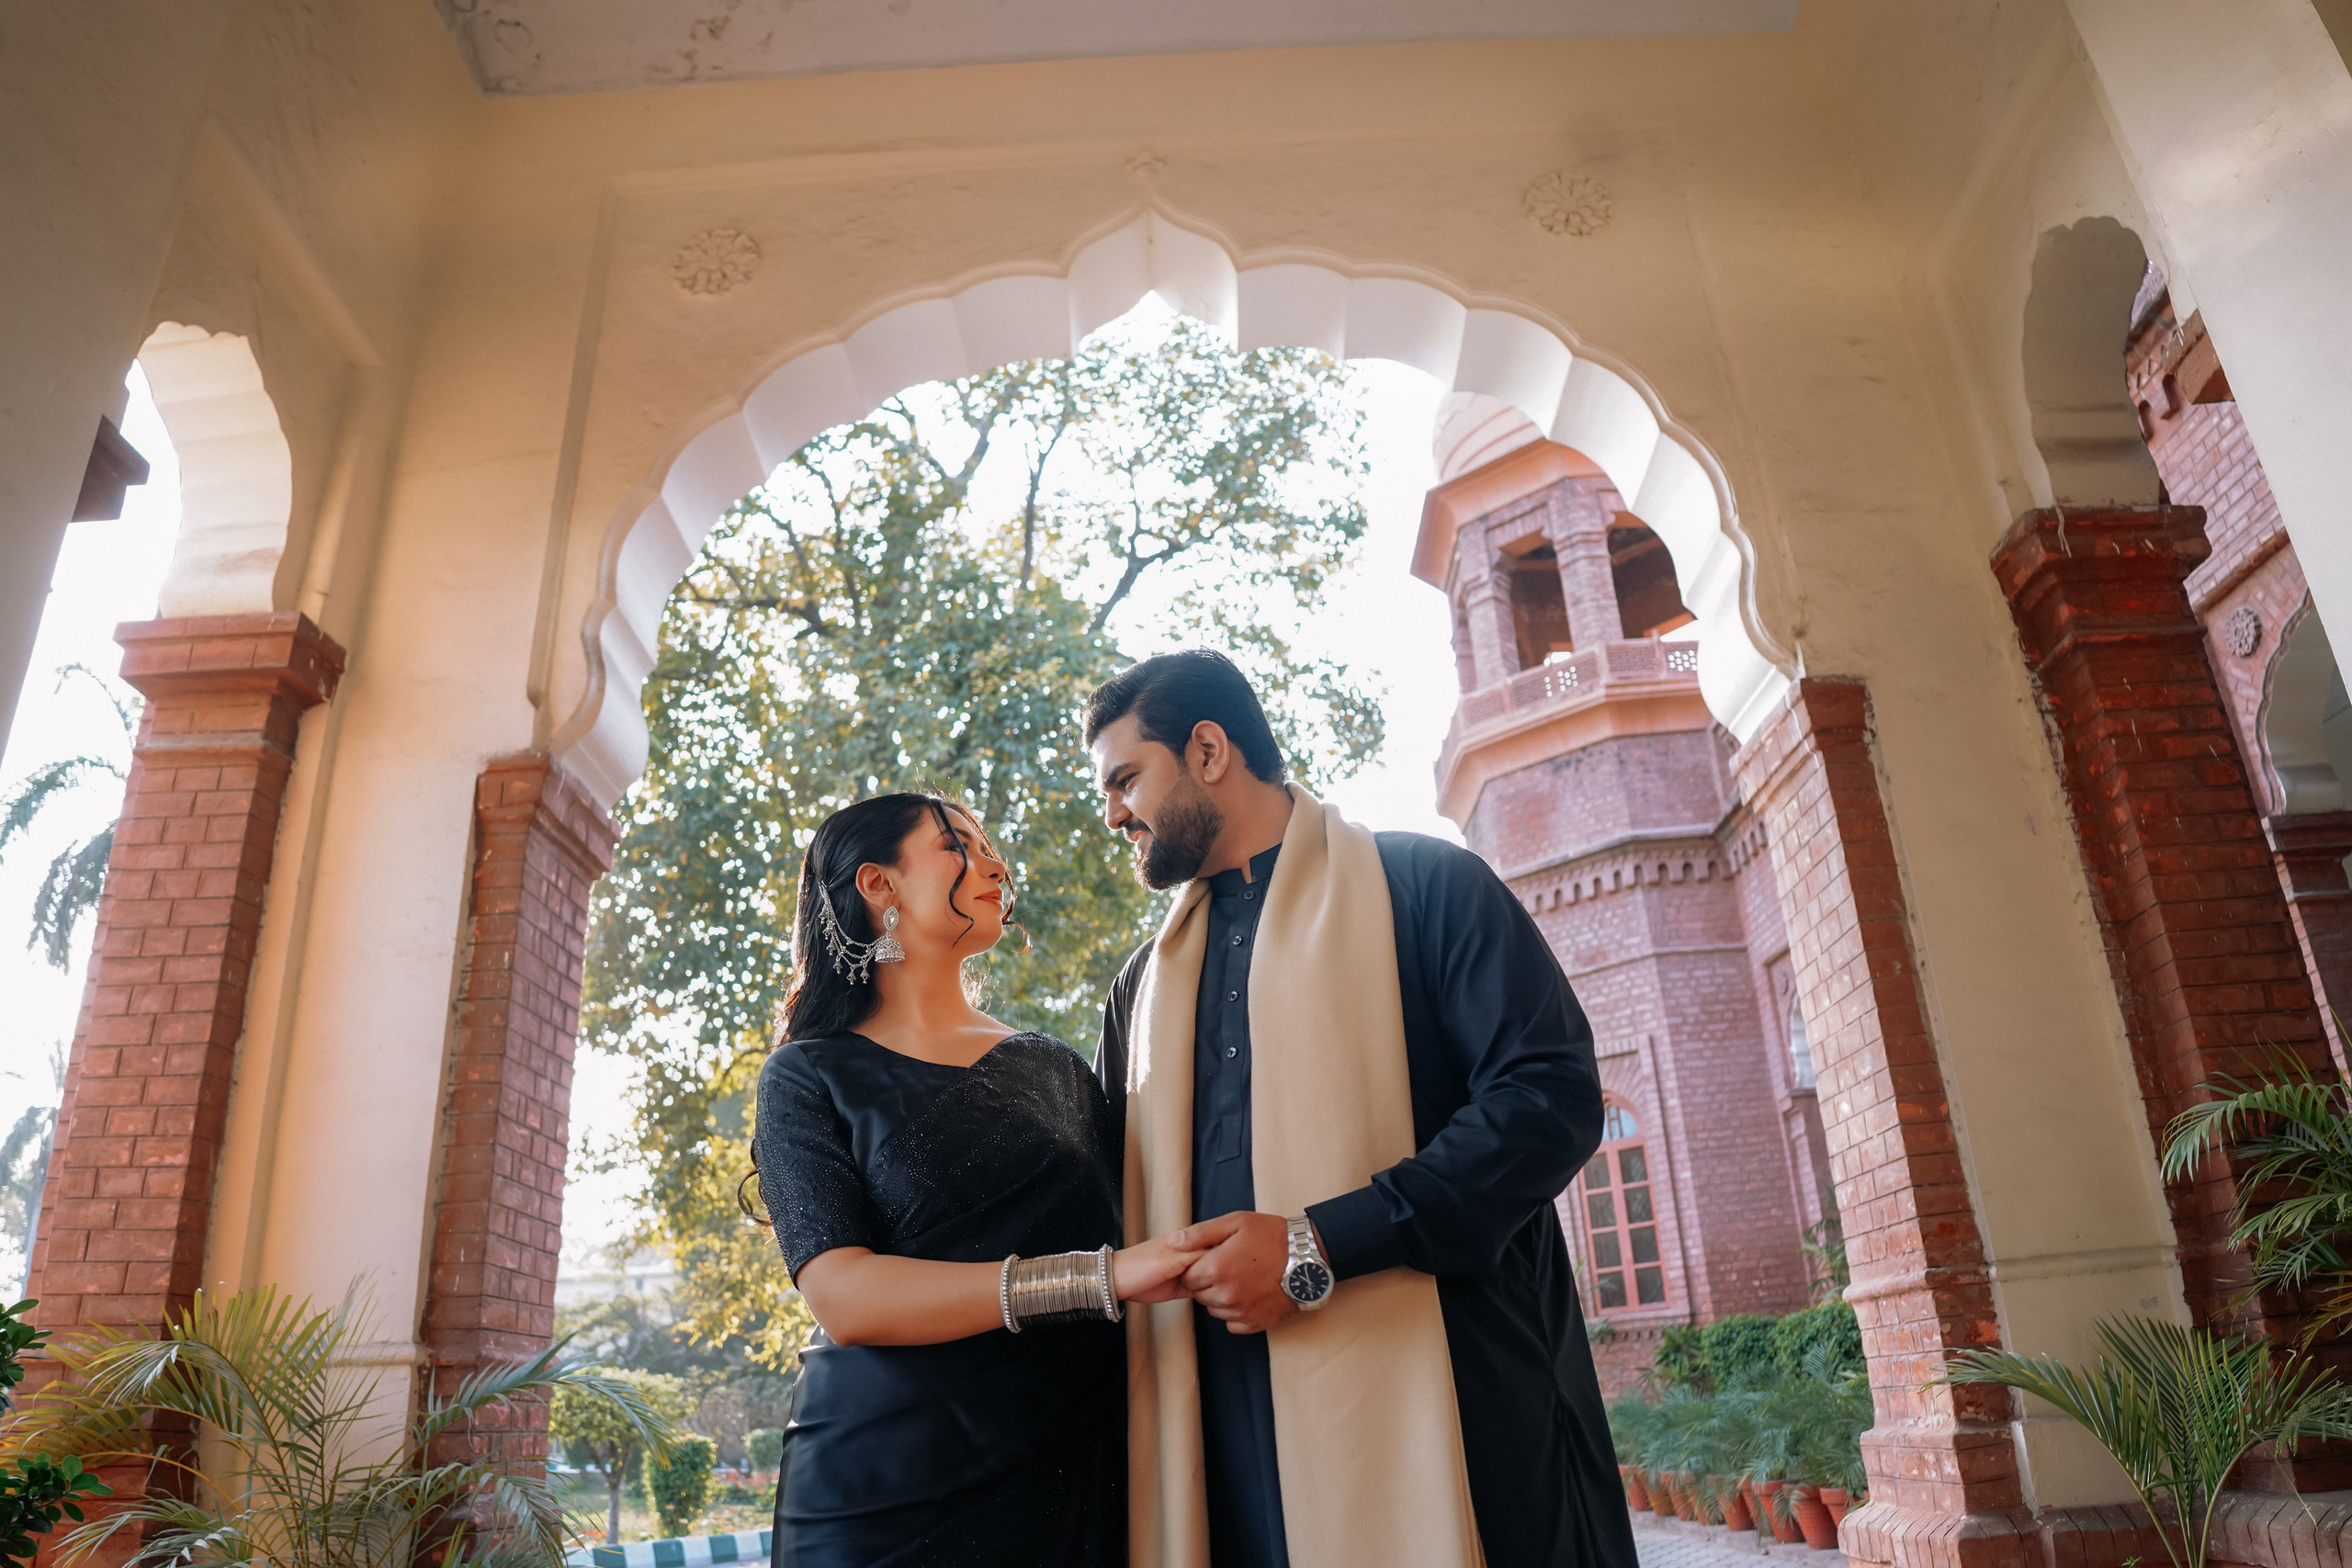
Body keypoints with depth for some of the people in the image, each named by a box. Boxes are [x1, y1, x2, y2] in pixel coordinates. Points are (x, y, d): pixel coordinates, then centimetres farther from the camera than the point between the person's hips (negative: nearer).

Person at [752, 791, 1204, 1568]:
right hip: (886, 1495, -3)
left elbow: (1129, 1234, 12)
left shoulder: (1053, 1066, 10)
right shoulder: (811, 1075, -2)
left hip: (1070, 1482, 4)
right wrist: (1096, 1277, -24)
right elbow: (846, 1298, -16)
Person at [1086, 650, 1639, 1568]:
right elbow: (1113, 1199, 24)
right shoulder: (1147, 980, 19)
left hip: (1440, 1404, -4)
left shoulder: (1422, 885, 0)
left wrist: (1321, 1248, -17)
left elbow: (1554, 1097, -11)